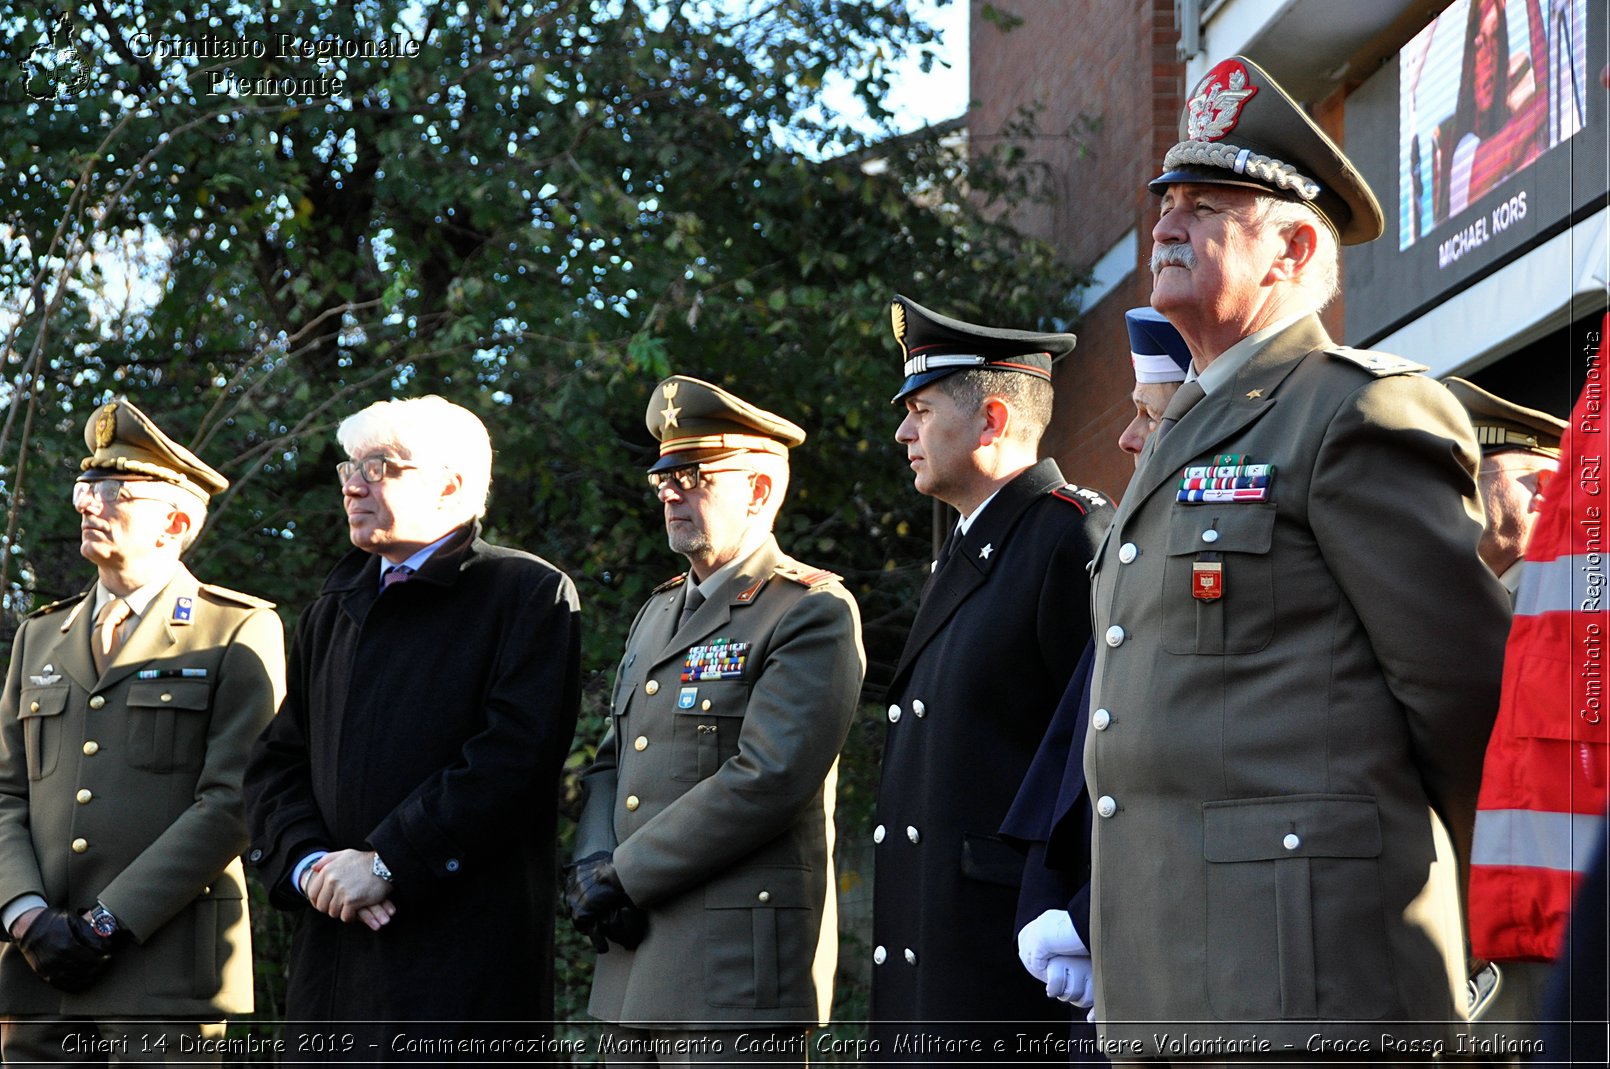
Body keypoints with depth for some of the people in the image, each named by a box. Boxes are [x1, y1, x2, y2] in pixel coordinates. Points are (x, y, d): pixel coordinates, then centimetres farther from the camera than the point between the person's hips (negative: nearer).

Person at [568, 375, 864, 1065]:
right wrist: (592, 866, -3)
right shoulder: (659, 612, 20)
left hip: (738, 975, -8)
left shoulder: (815, 613, -8)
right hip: (634, 969, 8)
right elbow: (611, 763, 19)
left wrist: (621, 879, -14)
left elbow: (764, 781, -18)